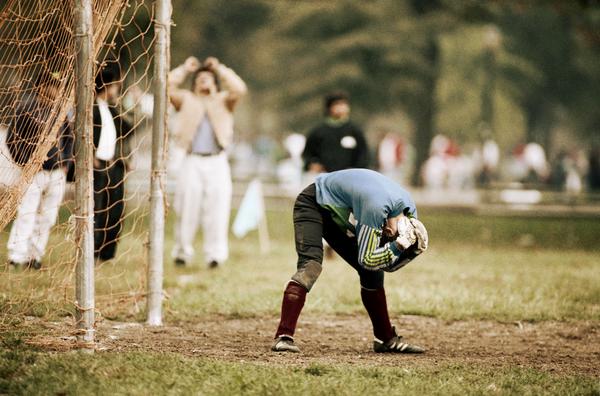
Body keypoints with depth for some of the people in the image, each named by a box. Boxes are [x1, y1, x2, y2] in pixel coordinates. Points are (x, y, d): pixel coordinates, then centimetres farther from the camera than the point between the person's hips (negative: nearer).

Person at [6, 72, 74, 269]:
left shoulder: (59, 110, 12)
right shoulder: (27, 108, -5)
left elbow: (68, 137, 22)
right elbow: (12, 138, -5)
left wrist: (65, 162, 11)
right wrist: (24, 162, -8)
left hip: (57, 172, 6)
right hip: (34, 172, -6)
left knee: (48, 217, 6)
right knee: (27, 214, -8)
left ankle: (35, 256, 13)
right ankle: (17, 256, -4)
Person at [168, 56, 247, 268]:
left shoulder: (223, 100, 15)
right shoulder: (187, 100, 16)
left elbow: (239, 89, -2)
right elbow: (168, 88, 3)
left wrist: (221, 68, 4)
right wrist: (184, 68, 10)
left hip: (217, 162, 0)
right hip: (192, 161, 0)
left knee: (217, 209, -6)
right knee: (187, 209, 1)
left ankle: (215, 254, -5)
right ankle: (182, 252, 8)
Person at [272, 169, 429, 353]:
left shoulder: (407, 211, -13)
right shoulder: (377, 206, -39)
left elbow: (389, 265, -7)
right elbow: (367, 259, -34)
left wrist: (409, 251, -25)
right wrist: (397, 247, -37)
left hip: (336, 214, 8)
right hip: (313, 204, -8)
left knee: (373, 273, 3)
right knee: (310, 266, -27)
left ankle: (386, 339, 15)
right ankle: (283, 337, -31)